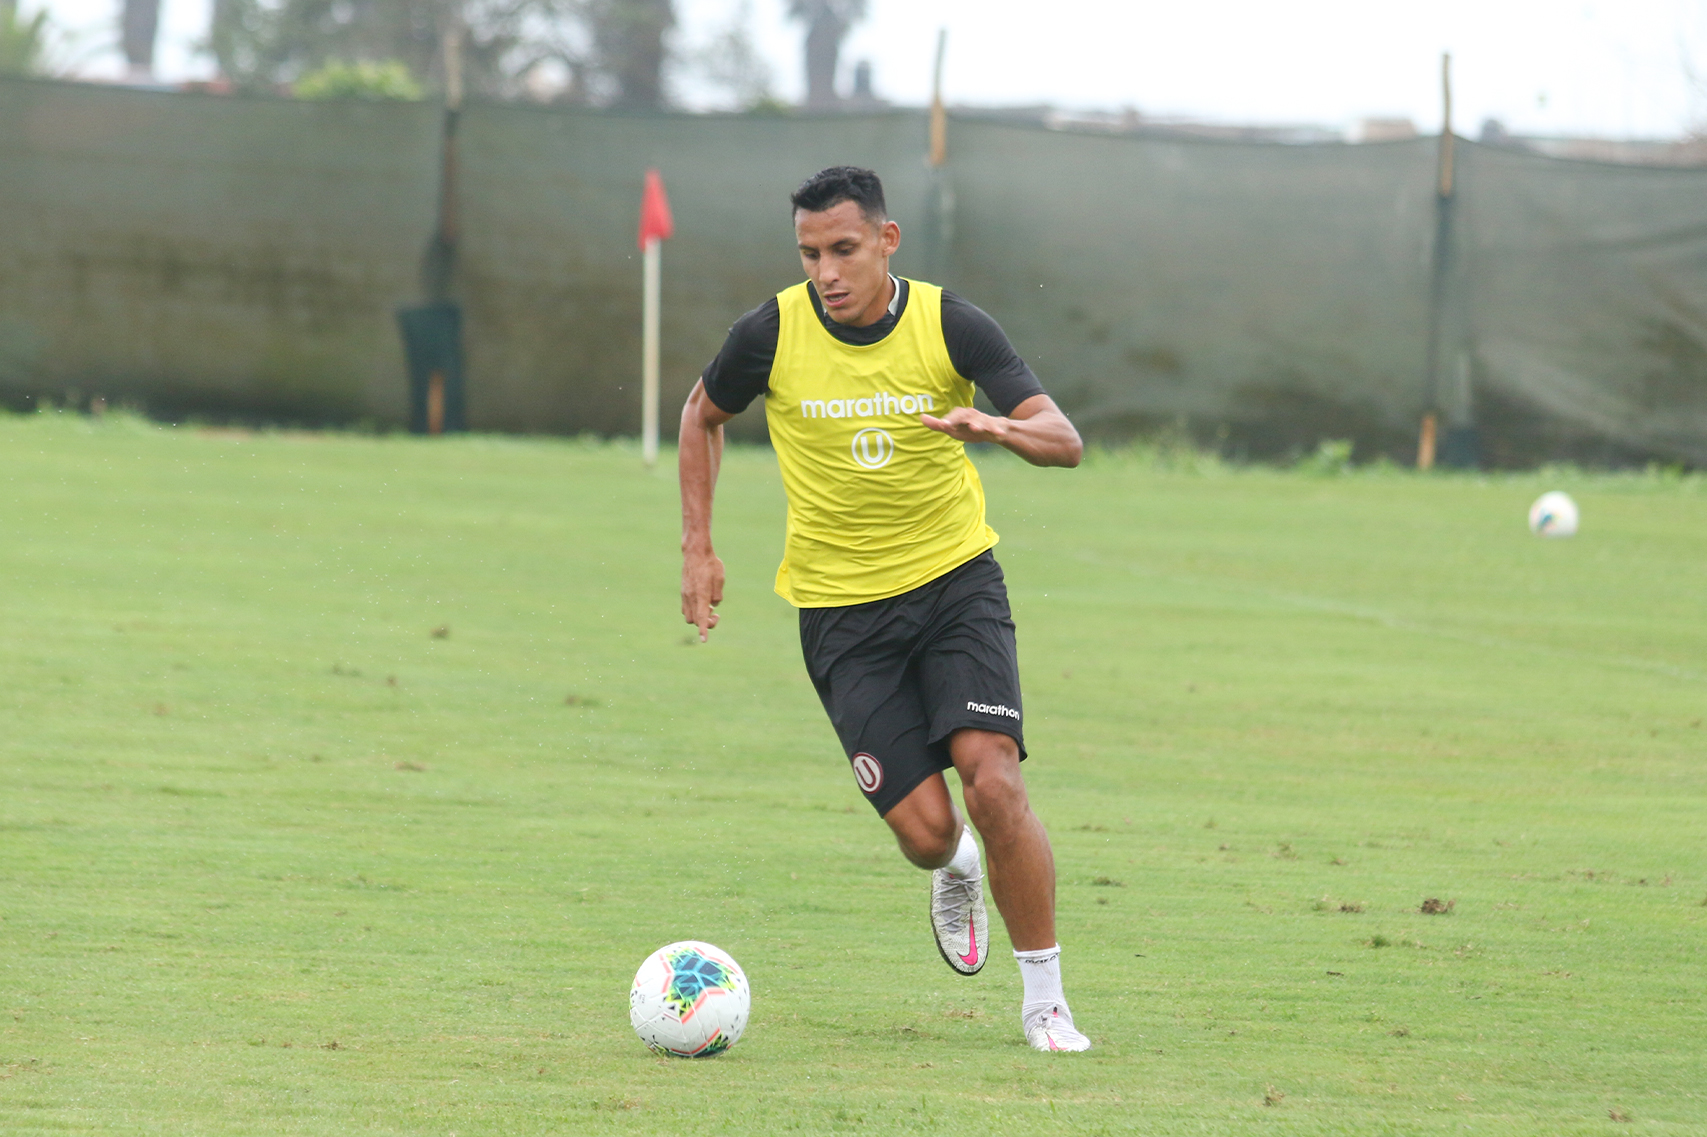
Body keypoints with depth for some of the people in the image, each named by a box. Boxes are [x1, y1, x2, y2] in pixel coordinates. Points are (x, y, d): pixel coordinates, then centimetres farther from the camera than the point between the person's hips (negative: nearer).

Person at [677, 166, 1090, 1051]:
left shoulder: (950, 326, -10)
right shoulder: (771, 333, -8)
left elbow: (1063, 441, -15)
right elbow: (703, 416, 12)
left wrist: (997, 427, -37)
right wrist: (697, 548, 6)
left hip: (955, 581, 0)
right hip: (840, 607, 0)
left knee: (994, 783, -19)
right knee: (924, 828, -8)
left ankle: (1044, 999, -4)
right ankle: (955, 872, 32)